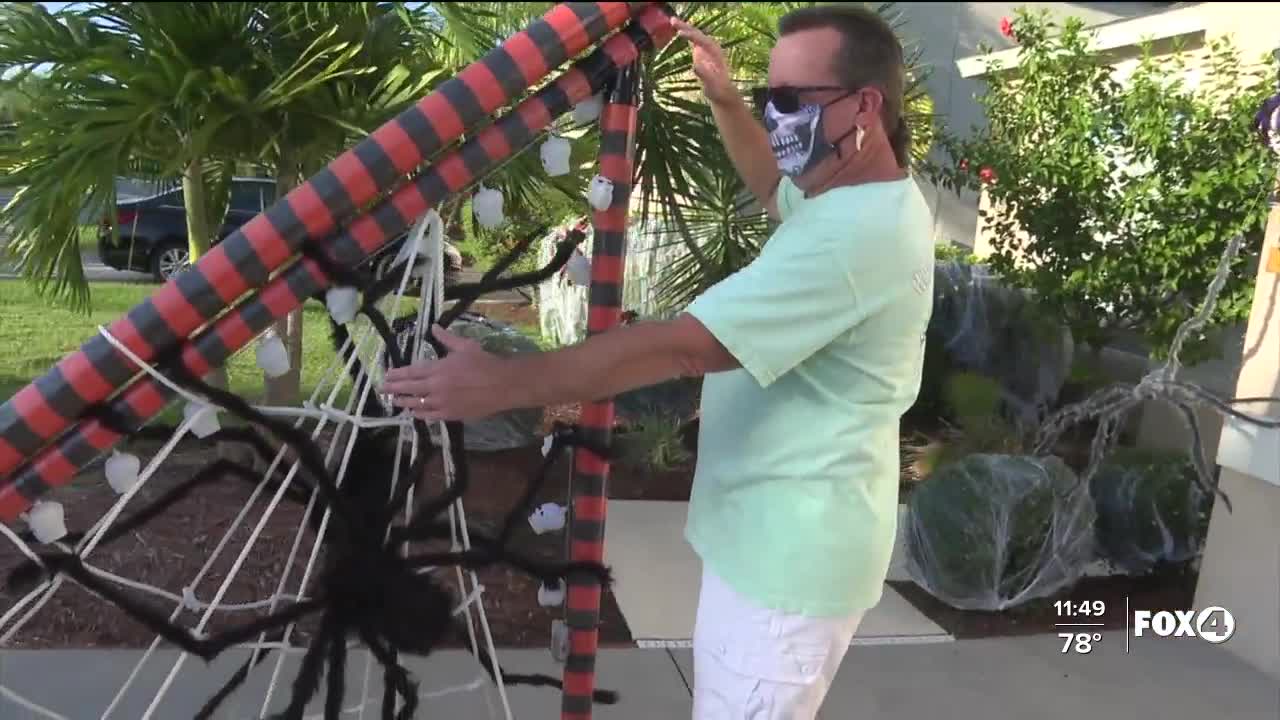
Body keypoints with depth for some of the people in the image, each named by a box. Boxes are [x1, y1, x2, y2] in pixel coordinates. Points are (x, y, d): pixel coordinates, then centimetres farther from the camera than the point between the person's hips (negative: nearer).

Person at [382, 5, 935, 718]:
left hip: (788, 554, -10)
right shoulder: (879, 197, 6)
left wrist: (500, 382, -27)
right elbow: (776, 186, 27)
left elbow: (681, 345, -31)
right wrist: (725, 100, 11)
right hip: (790, 539, 10)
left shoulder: (856, 231, -27)